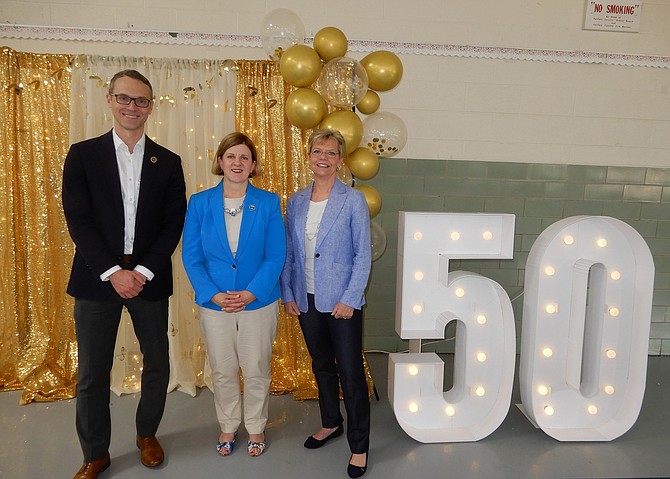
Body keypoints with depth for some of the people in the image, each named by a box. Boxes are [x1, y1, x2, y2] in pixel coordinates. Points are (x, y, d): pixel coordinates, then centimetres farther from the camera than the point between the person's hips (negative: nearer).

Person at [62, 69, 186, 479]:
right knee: (92, 372, 6)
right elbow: (78, 219, -4)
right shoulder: (83, 154, 3)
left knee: (157, 365, 10)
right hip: (97, 277, -1)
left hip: (150, 279, 1)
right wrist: (112, 272, -13)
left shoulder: (168, 162, 6)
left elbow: (174, 224, 0)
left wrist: (143, 271, -11)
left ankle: (147, 433, 35)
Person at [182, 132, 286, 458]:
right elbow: (191, 256, -4)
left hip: (258, 303, -1)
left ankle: (256, 428, 36)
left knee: (256, 371, 13)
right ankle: (228, 427, 39)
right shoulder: (199, 203, -2)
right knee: (222, 372, 16)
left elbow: (276, 256, -7)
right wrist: (213, 295, -15)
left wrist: (251, 294, -17)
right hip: (214, 304, 1)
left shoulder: (268, 203, -5)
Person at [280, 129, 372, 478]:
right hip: (307, 299, 5)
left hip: (341, 301, -4)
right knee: (321, 365, 19)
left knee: (350, 371, 1)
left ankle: (359, 445, 17)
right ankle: (331, 424, 39)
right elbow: (288, 253, 8)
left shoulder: (353, 200, -7)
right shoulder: (296, 202, 6)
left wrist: (349, 299, -14)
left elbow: (363, 255, -9)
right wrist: (288, 294, 3)